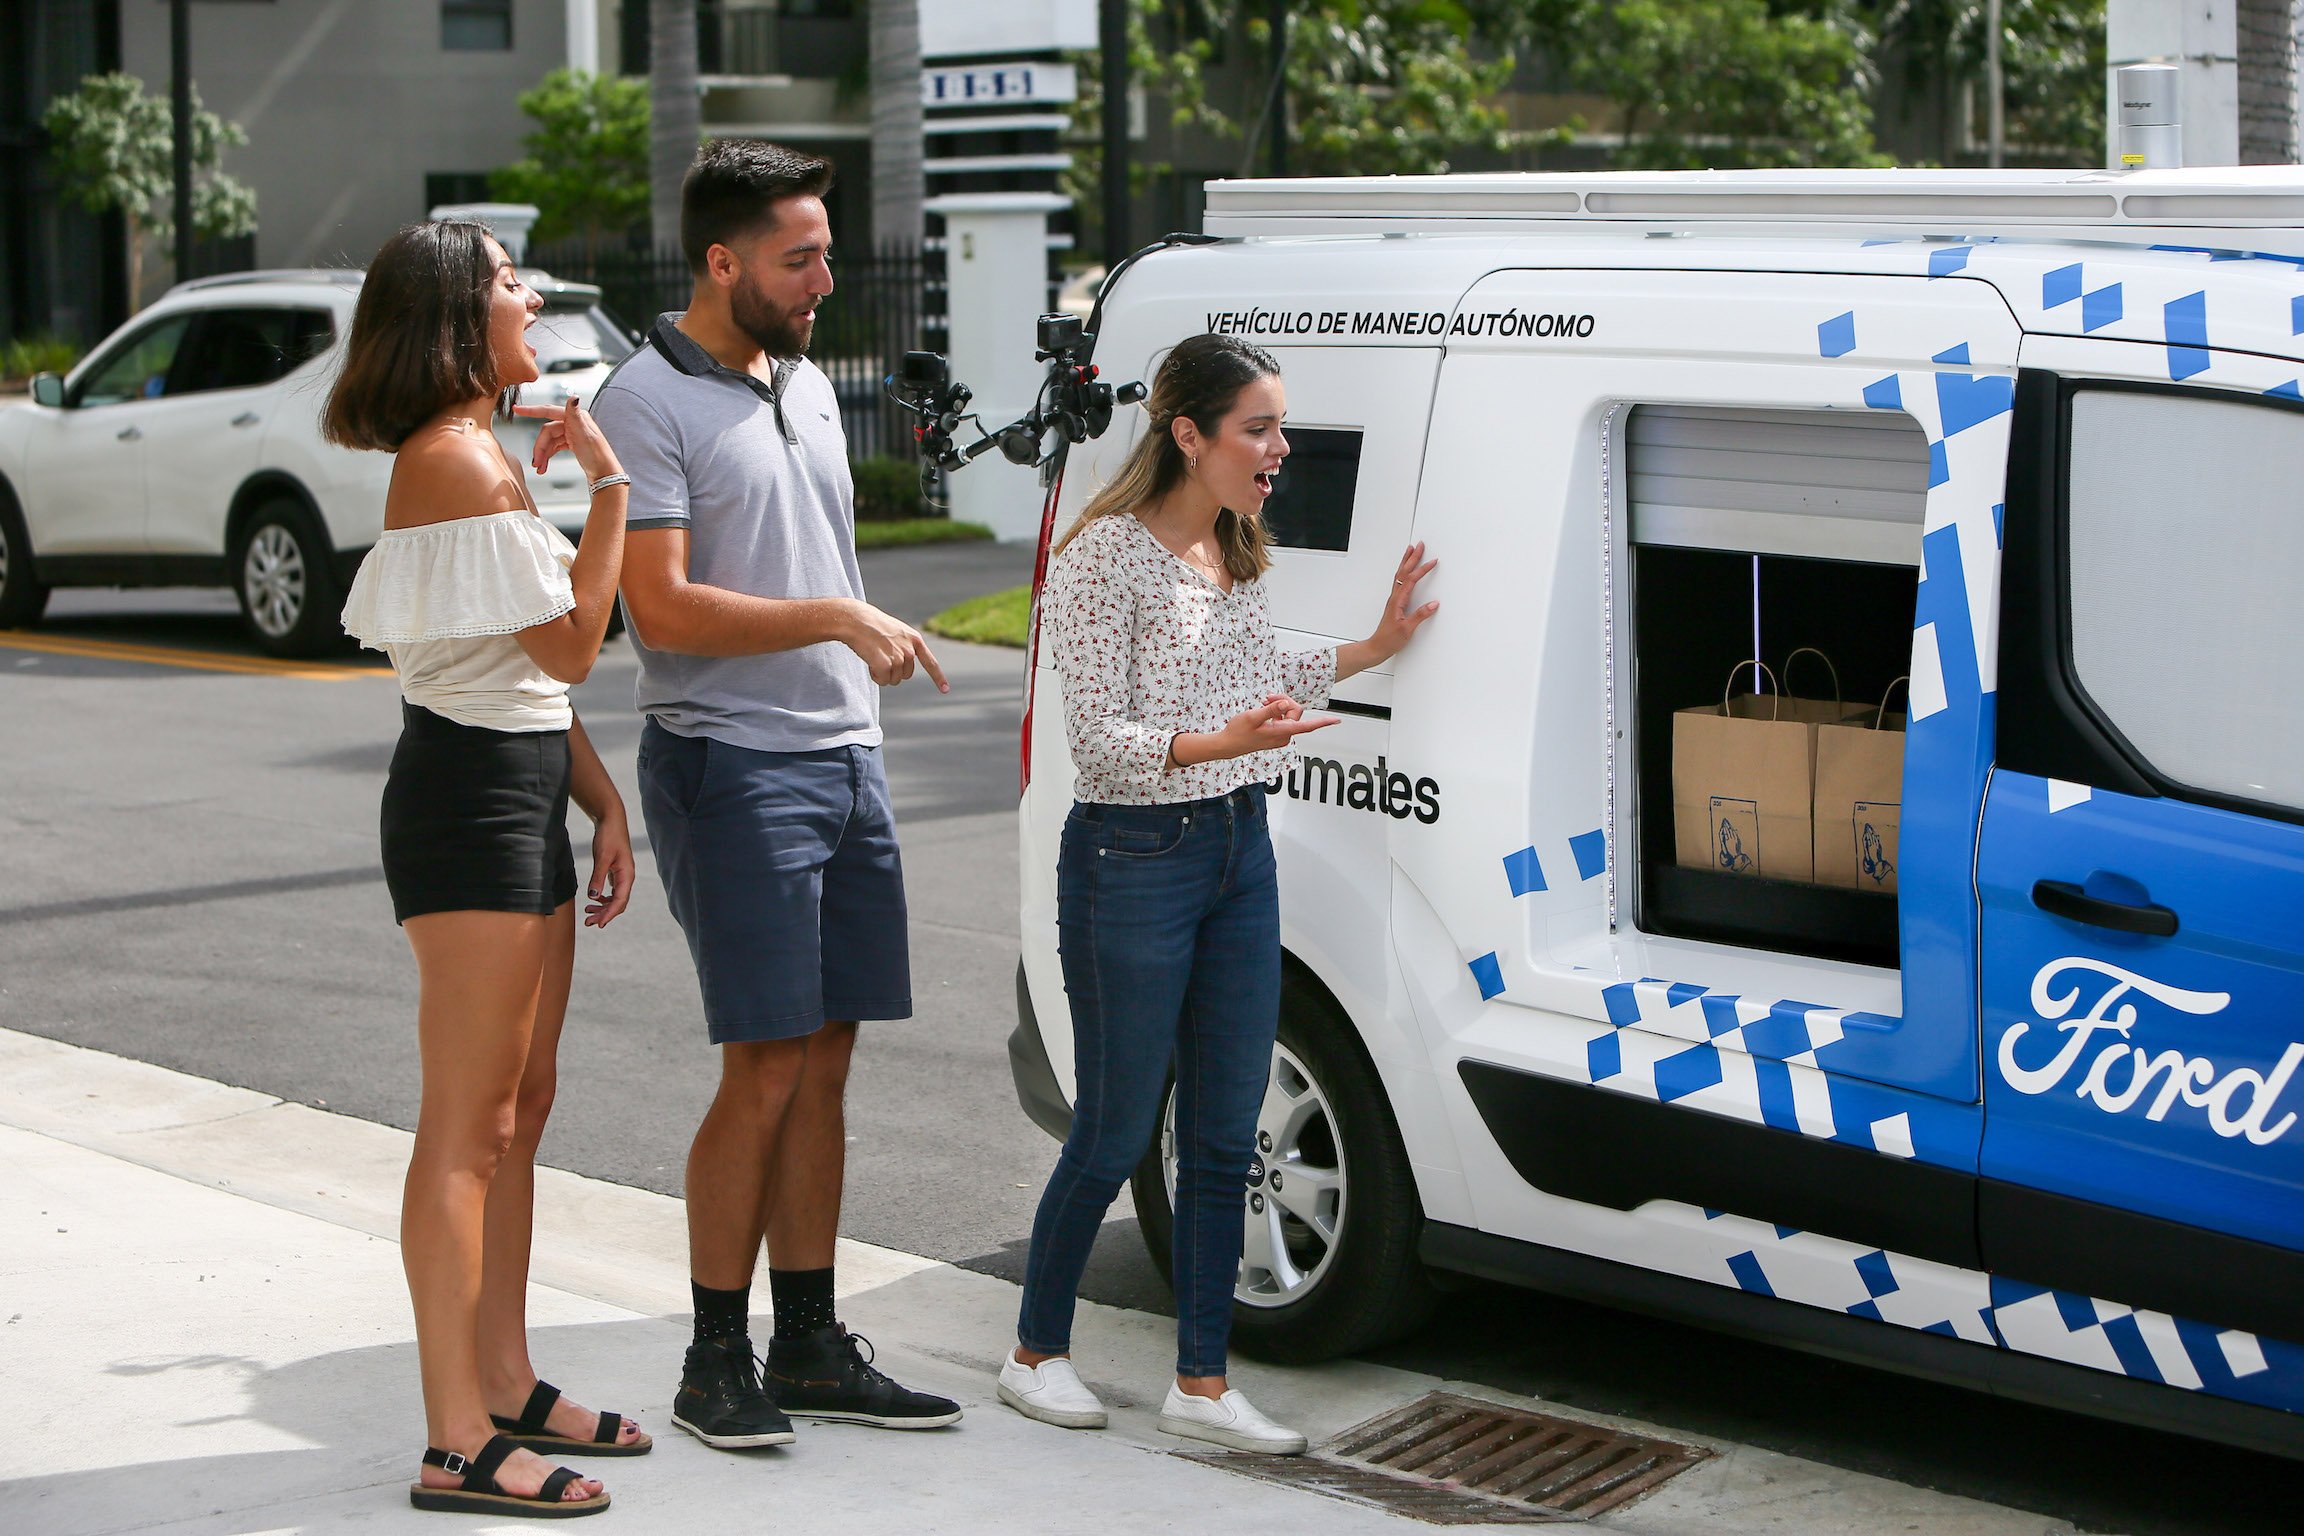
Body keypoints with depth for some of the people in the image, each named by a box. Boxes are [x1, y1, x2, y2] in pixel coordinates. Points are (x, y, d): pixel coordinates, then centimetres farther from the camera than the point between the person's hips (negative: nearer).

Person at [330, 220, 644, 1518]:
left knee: (520, 1107, 15)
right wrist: (609, 486, -11)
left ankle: (507, 1386, 25)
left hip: (522, 792, 10)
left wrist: (603, 801, 15)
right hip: (471, 792, -10)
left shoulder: (484, 454, 17)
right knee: (469, 1123, -7)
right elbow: (569, 644, -16)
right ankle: (459, 1446, -2)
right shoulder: (456, 459, -15)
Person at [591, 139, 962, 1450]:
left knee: (823, 1069, 9)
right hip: (734, 766, -8)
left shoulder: (807, 383, 16)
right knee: (767, 1074, -7)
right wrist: (838, 619, -21)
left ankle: (811, 1344, 17)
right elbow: (664, 610, -17)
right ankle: (718, 1361, 5)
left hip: (847, 758, 8)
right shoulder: (649, 402, -10)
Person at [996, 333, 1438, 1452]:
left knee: (1224, 1138, 8)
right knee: (1115, 1137, 3)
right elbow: (1098, 739, -17)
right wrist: (1221, 742, -31)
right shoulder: (1105, 558, -15)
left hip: (1240, 854, 8)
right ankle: (1036, 1353, 22)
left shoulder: (1232, 553, 10)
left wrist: (1373, 648, 20)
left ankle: (1201, 1381, 17)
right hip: (1132, 864, -7)